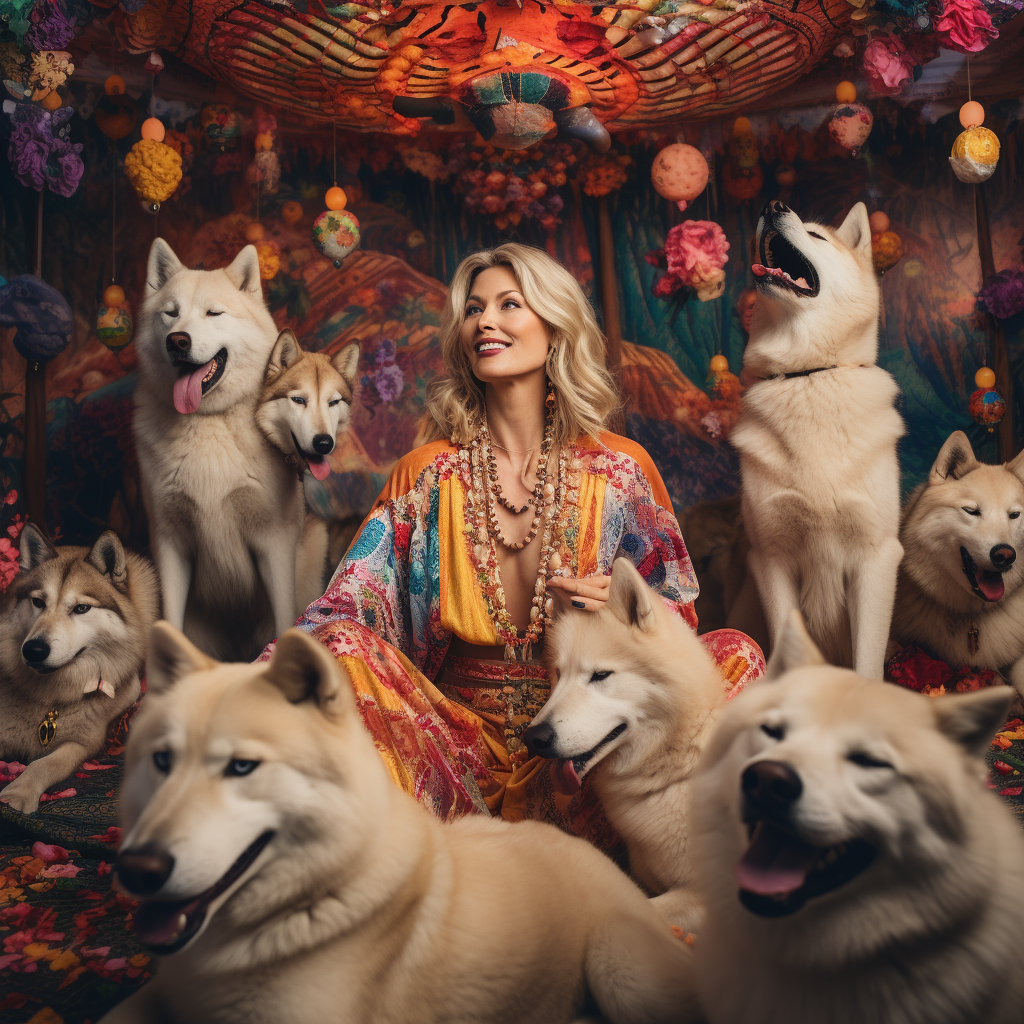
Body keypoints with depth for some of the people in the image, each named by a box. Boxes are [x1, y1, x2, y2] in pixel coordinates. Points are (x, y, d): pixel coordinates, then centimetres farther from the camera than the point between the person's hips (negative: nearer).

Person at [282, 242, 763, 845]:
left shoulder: (621, 469, 3)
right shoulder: (429, 474, 5)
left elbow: (678, 616, 8)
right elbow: (343, 609, 0)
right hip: (461, 744, 0)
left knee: (736, 654, -21)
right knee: (344, 644, -23)